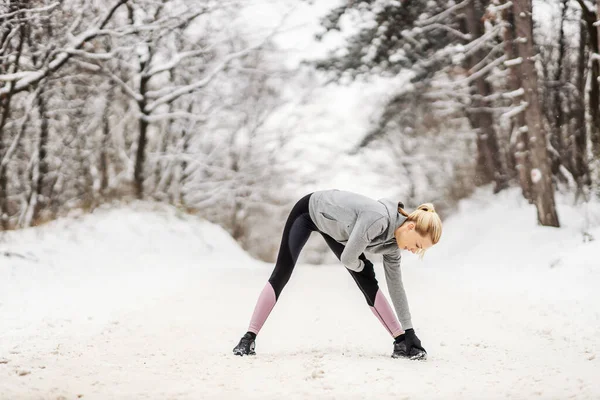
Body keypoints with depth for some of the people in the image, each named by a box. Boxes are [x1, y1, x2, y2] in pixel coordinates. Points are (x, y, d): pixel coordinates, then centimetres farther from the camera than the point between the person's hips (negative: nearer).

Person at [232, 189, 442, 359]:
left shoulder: (393, 242, -15)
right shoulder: (377, 219, -41)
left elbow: (395, 285, -6)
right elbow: (348, 258, -35)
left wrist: (408, 330, -3)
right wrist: (360, 266, -10)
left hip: (333, 226, 6)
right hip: (309, 210, -6)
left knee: (368, 282, -3)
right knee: (281, 275, -10)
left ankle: (402, 341, 0)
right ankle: (249, 338, -4)